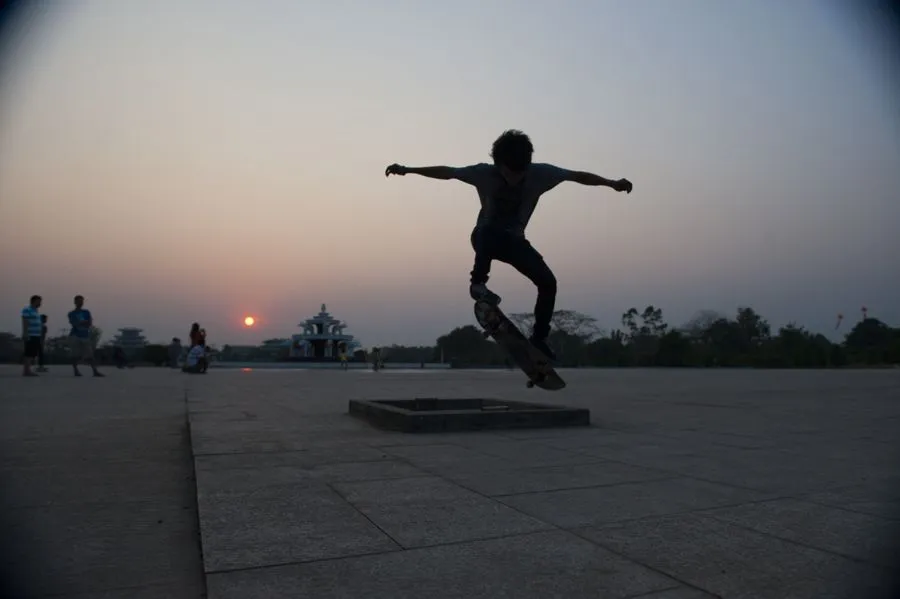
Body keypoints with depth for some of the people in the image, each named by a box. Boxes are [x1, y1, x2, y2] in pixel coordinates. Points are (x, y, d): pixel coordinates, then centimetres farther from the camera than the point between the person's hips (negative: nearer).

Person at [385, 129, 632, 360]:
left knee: (548, 282, -16)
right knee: (487, 232, -42)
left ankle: (539, 338, -1)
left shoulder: (540, 173, -18)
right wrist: (407, 170, -17)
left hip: (514, 240, 3)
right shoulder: (484, 173, -21)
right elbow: (445, 172, -15)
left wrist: (612, 183, -17)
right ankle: (478, 283, -23)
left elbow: (578, 176, -11)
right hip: (486, 236, -2)